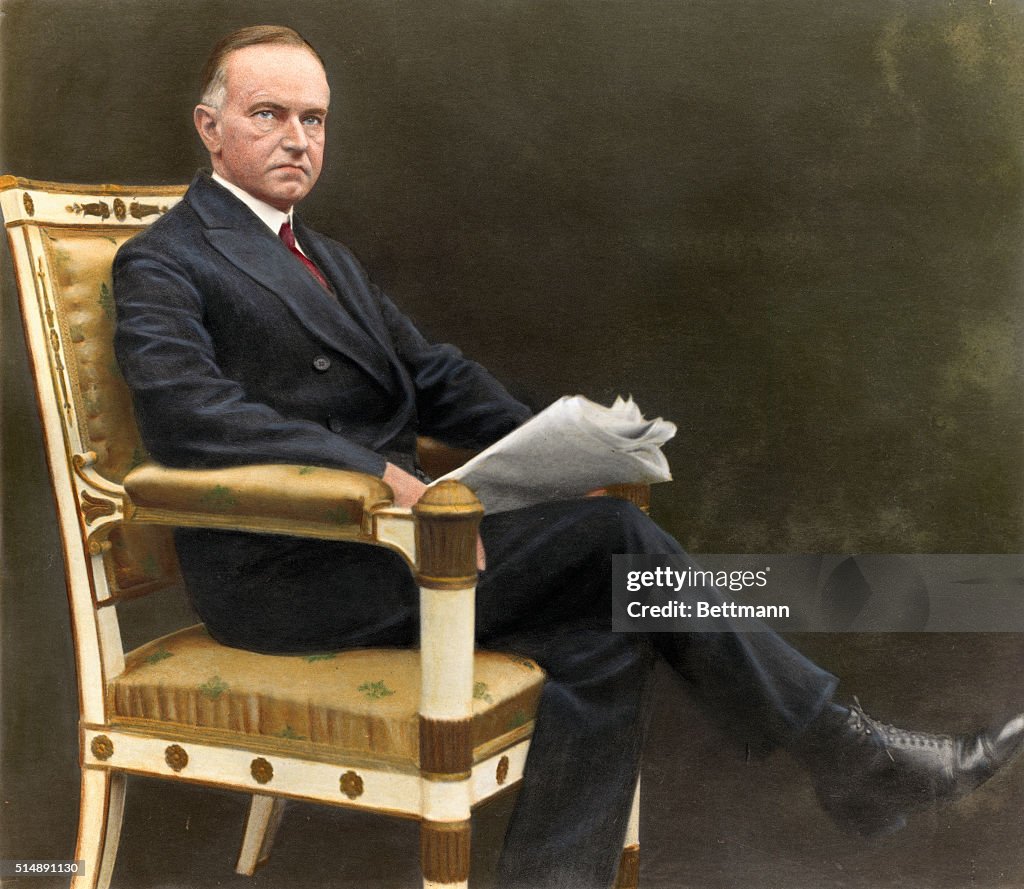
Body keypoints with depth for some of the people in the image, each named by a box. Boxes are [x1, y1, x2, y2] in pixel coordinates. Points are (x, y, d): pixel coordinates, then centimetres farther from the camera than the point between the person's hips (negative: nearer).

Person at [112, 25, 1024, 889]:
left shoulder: (326, 258, 23)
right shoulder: (163, 263, -3)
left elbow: (434, 374, 16)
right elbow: (187, 412, -21)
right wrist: (375, 473, -30)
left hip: (370, 535, 8)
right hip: (283, 574, -8)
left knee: (604, 633, -14)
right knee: (613, 533, -15)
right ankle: (854, 758, -2)